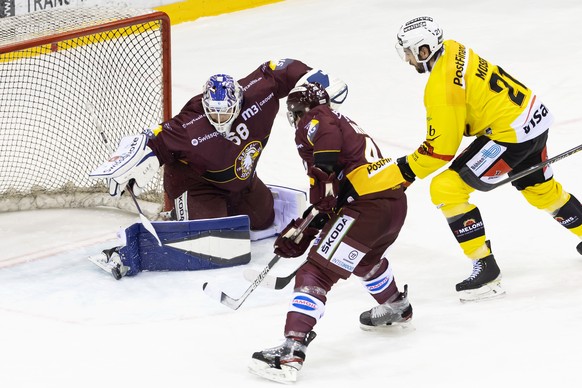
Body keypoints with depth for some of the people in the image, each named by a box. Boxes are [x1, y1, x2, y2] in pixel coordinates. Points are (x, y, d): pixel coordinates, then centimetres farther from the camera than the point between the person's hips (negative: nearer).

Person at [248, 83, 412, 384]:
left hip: (367, 206, -10)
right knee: (365, 258, 39)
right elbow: (328, 203, 26)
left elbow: (329, 135, -25)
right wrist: (300, 234, 21)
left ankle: (291, 350, -23)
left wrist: (322, 175, -21)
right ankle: (396, 308, 63)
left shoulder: (313, 120, 3)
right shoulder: (341, 121, 29)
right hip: (396, 202, 10)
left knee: (316, 273, -12)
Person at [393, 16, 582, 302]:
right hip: (536, 116, 10)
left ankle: (486, 270, -6)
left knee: (446, 189, -8)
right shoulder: (453, 50, 5)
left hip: (511, 133, -10)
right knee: (540, 188, 32)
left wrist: (408, 169, -2)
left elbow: (442, 149, -15)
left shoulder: (441, 87, -20)